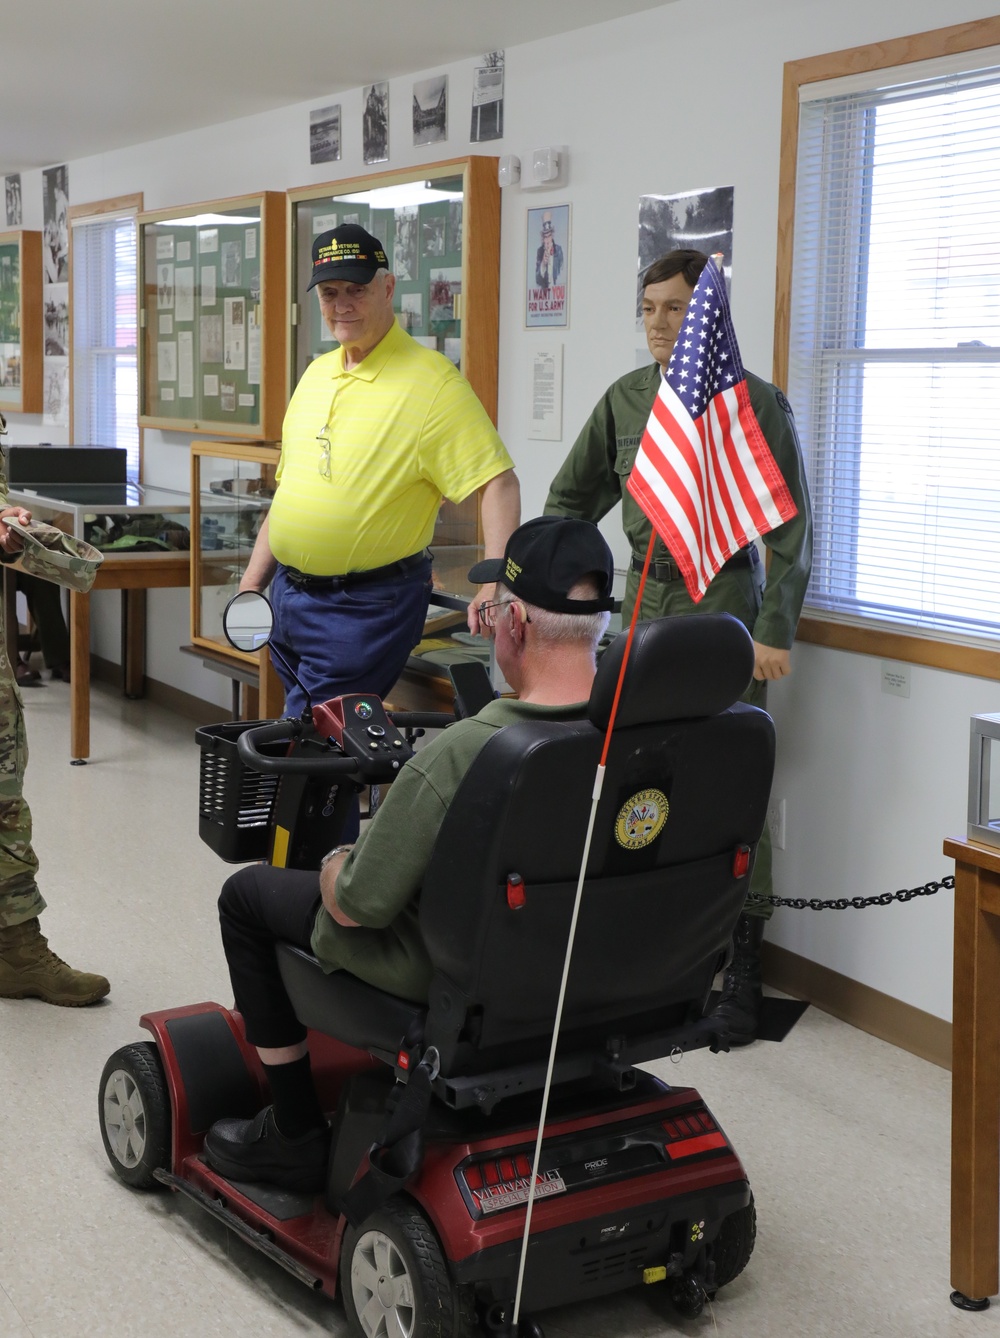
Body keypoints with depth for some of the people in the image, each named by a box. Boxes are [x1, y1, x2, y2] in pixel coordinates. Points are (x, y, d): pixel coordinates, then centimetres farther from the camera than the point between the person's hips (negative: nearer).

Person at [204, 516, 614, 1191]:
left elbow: (356, 906, -24)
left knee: (247, 893, 15)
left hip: (452, 974, -6)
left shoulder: (456, 757, -34)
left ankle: (296, 1135, 23)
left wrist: (334, 868, 0)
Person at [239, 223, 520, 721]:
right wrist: (252, 582, 15)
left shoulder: (431, 380, -12)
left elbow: (499, 483, -18)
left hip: (367, 606, -8)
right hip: (288, 593, 8)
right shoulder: (317, 374, 13)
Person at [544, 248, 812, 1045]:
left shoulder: (755, 403, -6)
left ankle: (741, 965, 4)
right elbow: (572, 499, 17)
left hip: (722, 604, -5)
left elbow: (792, 530, -7)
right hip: (644, 600, 5)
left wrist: (774, 634, -13)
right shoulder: (627, 399, 9)